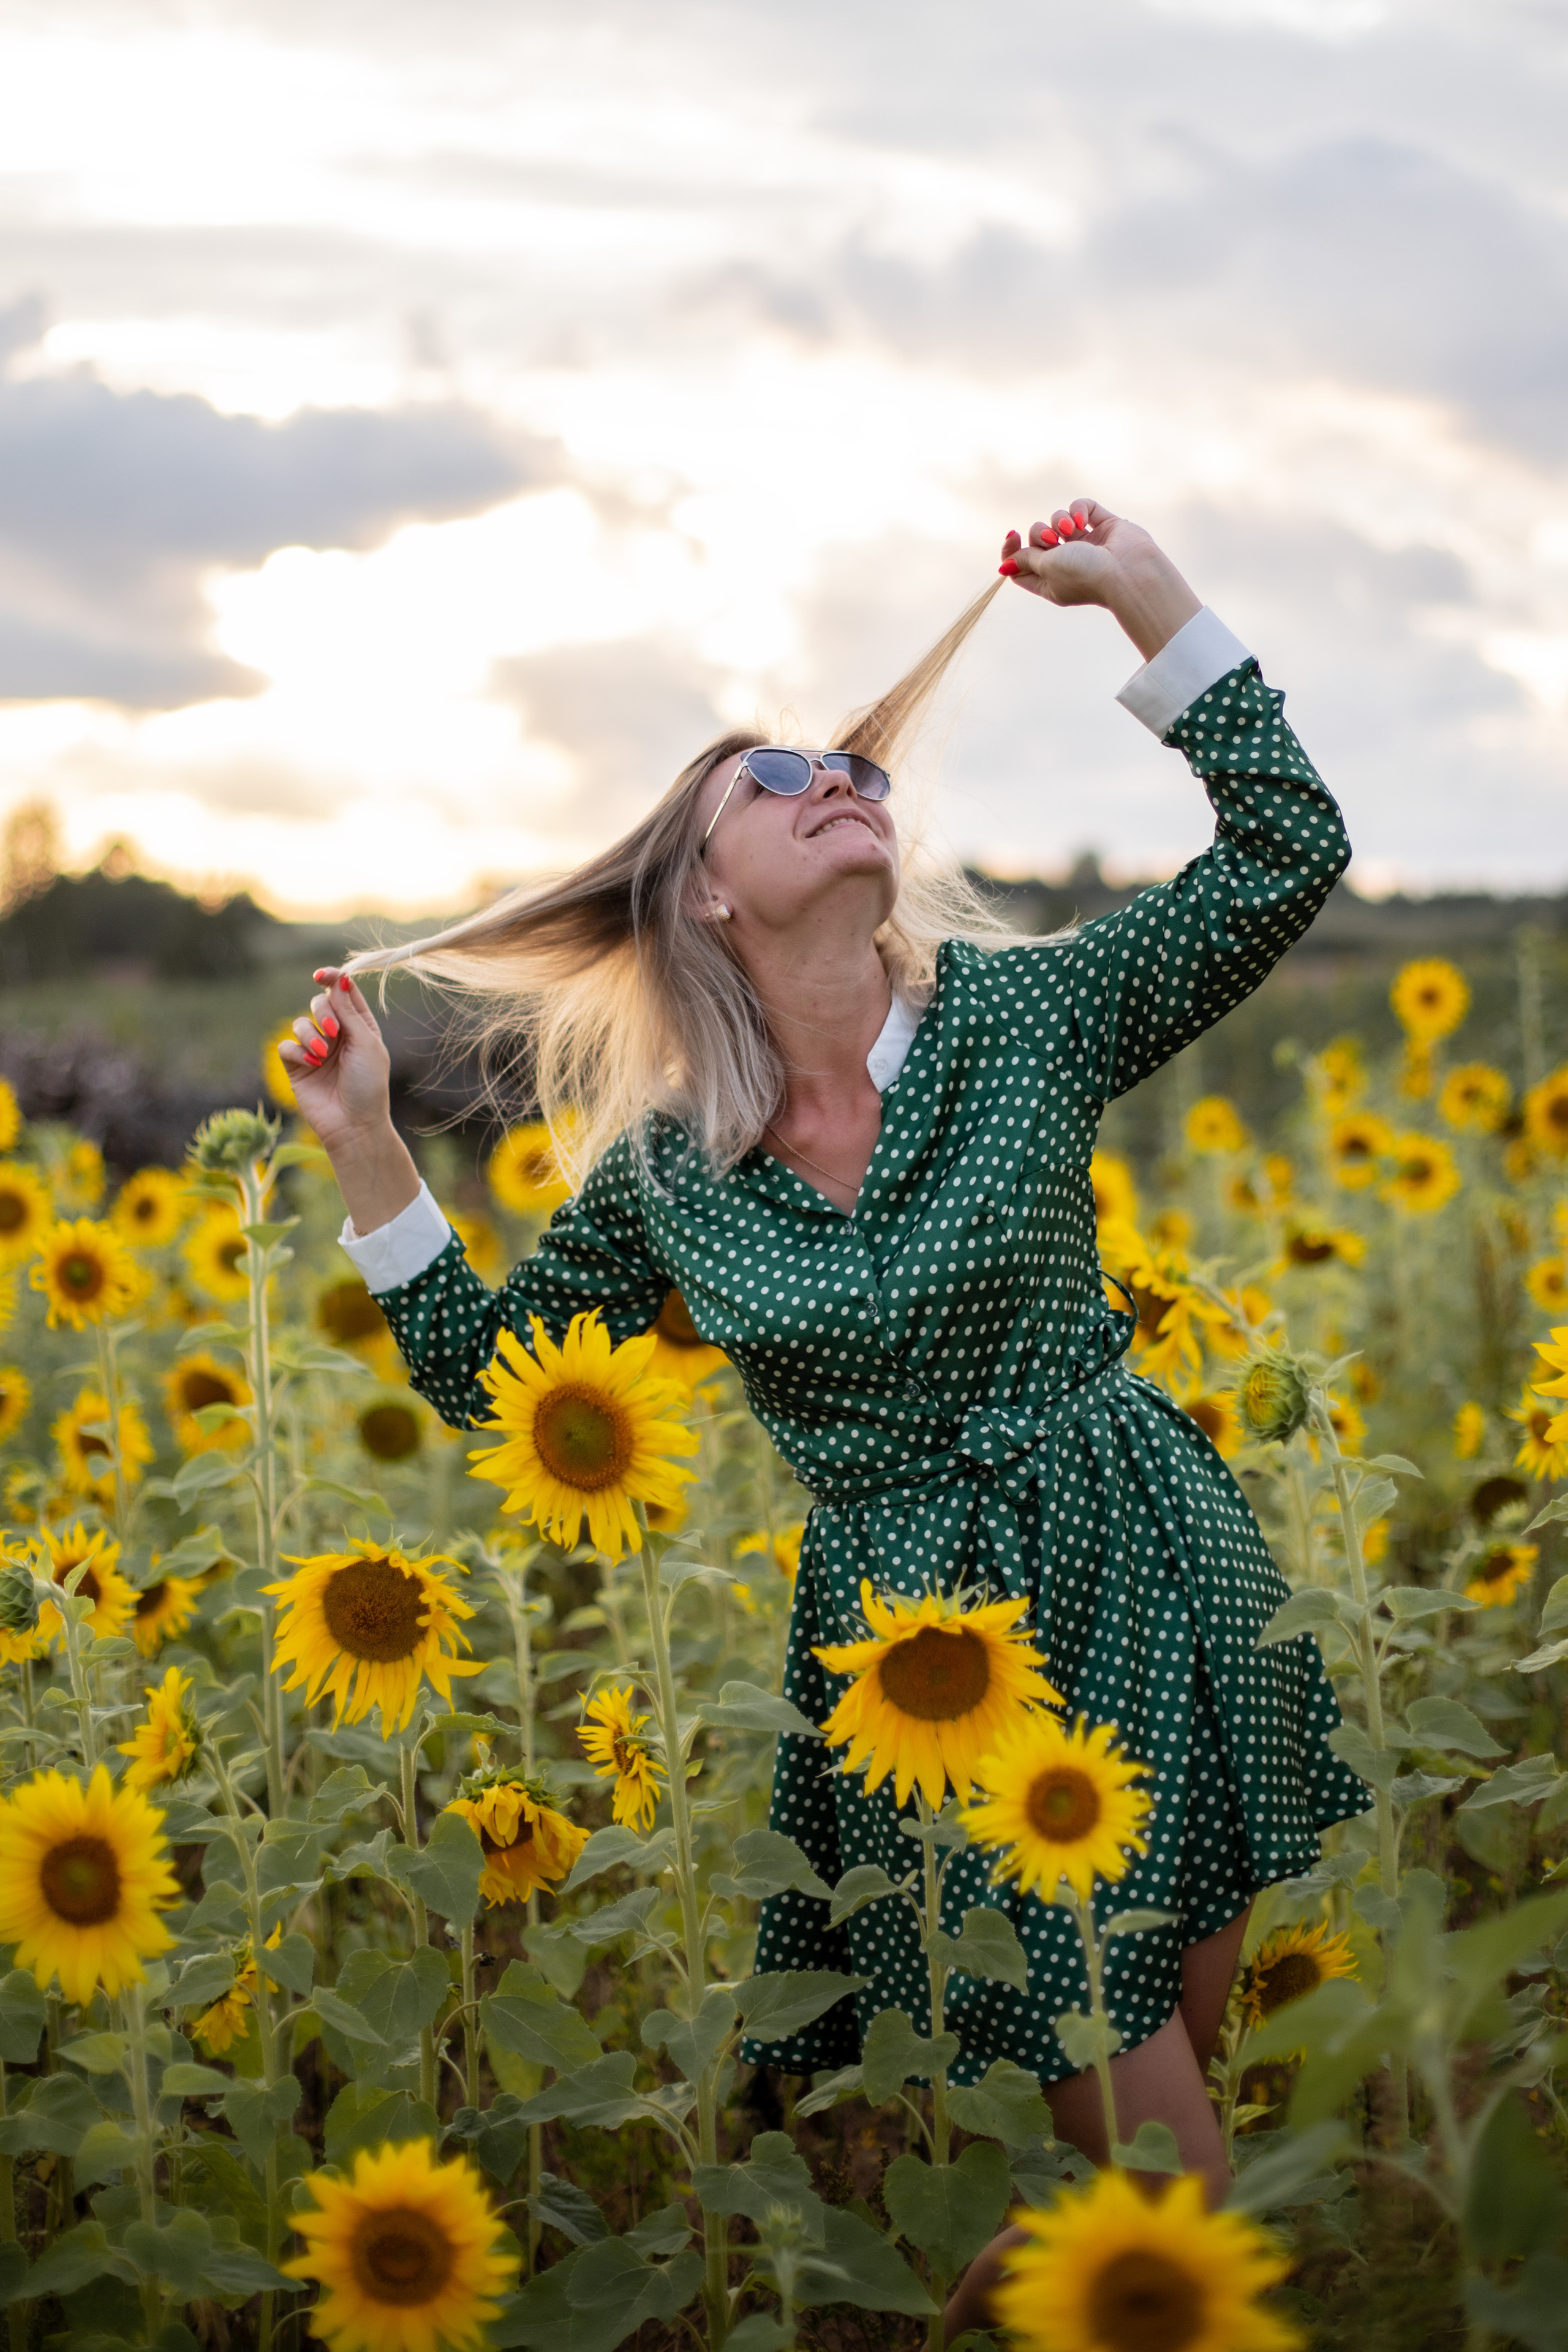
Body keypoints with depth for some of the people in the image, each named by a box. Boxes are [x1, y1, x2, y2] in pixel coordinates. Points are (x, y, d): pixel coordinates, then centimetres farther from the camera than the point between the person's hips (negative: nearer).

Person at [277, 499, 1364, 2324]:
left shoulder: (1022, 1014, -3)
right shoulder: (664, 1172, 0)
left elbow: (1290, 854, -8)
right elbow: (487, 1369, 8)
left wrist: (1147, 600, -12)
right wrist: (368, 1155, -2)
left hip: (1148, 1576, 1)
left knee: (1183, 2022, 10)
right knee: (1133, 2114, -2)